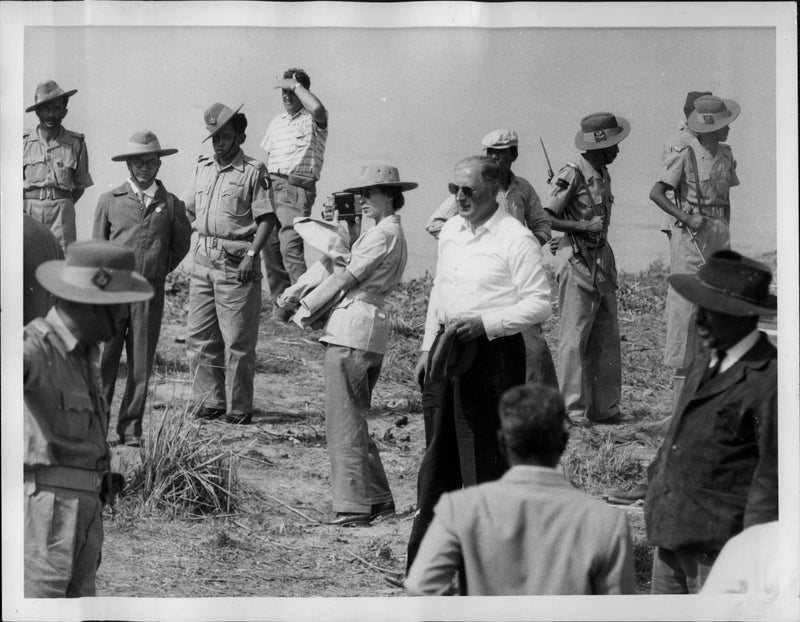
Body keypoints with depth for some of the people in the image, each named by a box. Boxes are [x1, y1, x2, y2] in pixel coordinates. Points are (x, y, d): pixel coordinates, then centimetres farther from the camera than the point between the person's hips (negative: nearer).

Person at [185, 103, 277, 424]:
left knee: (237, 340, -3)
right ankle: (211, 401, 16)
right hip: (203, 259, 6)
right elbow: (190, 211, 23)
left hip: (236, 263, -6)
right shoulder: (203, 168, 13)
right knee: (199, 336, 7)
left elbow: (266, 218, -9)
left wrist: (251, 255, -17)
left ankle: (239, 407, 4)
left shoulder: (253, 171, -5)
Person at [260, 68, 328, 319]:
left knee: (290, 246, -21)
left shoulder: (312, 120, -1)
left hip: (297, 187, -7)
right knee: (270, 249, 3)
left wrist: (295, 85, -13)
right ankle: (280, 307, 9)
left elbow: (318, 108, -26)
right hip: (271, 184, 7)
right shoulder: (276, 122, 21)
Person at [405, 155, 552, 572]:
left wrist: (483, 323, -20)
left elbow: (539, 305, -13)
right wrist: (427, 349, 17)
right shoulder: (450, 231, 12)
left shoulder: (515, 240, -11)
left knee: (487, 461, -4)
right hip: (447, 351, 7)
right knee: (437, 458, 12)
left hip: (494, 354, -7)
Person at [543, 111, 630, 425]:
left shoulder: (602, 174, 12)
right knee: (575, 337, -4)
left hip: (602, 257, 8)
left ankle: (605, 407, 13)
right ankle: (573, 409, 0)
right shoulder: (571, 176, -13)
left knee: (606, 337, 8)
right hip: (577, 259, -8)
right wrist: (583, 226, -19)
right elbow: (544, 219, -14)